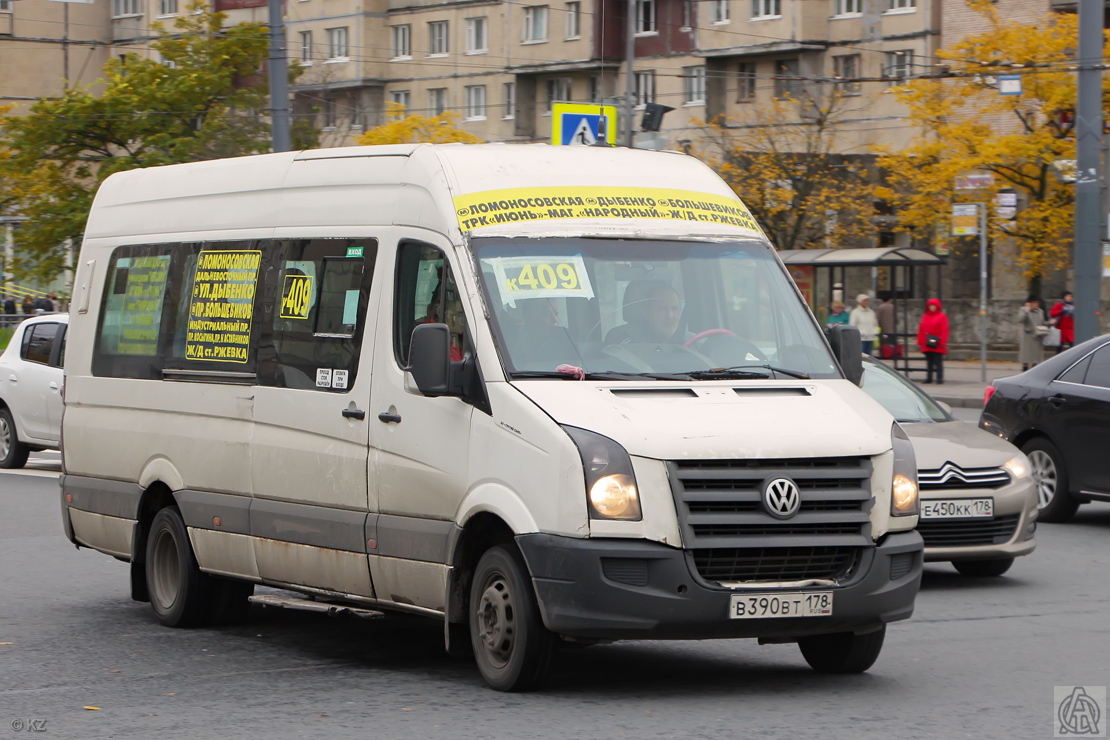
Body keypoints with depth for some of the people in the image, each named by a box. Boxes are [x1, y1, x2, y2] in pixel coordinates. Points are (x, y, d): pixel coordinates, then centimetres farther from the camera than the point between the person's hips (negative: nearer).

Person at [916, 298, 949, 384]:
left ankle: (939, 379, -4)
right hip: (927, 345, 5)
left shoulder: (942, 316, -1)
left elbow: (944, 330, -7)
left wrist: (943, 342, -14)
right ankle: (929, 378, 16)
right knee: (929, 362, 10)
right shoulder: (925, 317, 14)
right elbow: (921, 330, 13)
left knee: (938, 362, -5)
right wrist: (920, 342, 8)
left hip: (937, 345, -5)